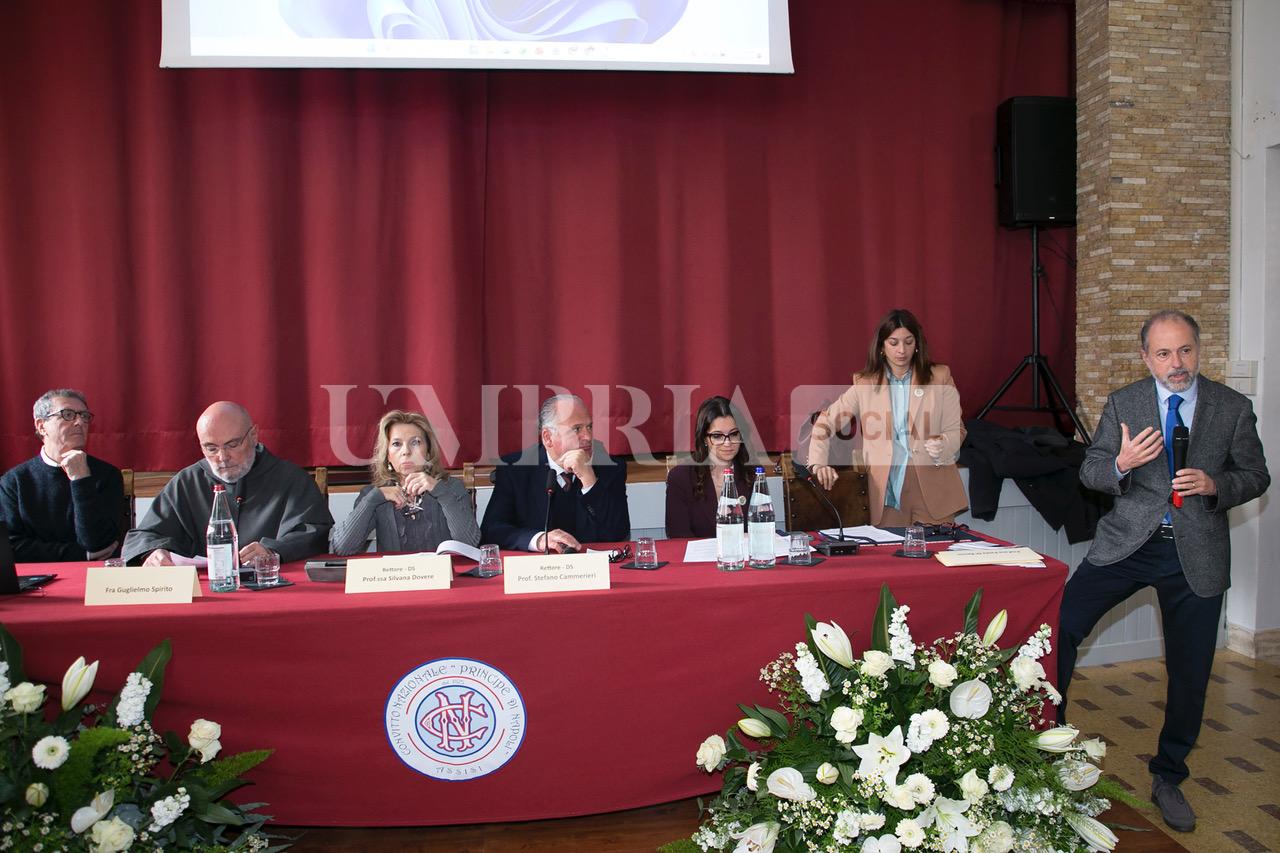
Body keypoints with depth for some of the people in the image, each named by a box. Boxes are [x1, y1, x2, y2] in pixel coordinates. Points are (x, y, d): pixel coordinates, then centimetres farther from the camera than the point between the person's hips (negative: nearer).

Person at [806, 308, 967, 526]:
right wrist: (818, 464, -10)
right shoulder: (865, 385, 6)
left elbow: (956, 430, 7)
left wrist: (943, 445, -16)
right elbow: (826, 421, 5)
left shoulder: (939, 378, 5)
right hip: (886, 491, 0)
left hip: (934, 491, 0)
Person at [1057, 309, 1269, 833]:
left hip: (1197, 554, 0)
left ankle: (1168, 779, 29)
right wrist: (1121, 464, -21)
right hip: (1127, 542, 0)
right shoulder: (1122, 404, 2)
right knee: (1059, 625, -13)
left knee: (1190, 673, 8)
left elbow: (1255, 475, 6)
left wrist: (1214, 485, -15)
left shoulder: (1233, 408, 2)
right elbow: (1089, 470, 1)